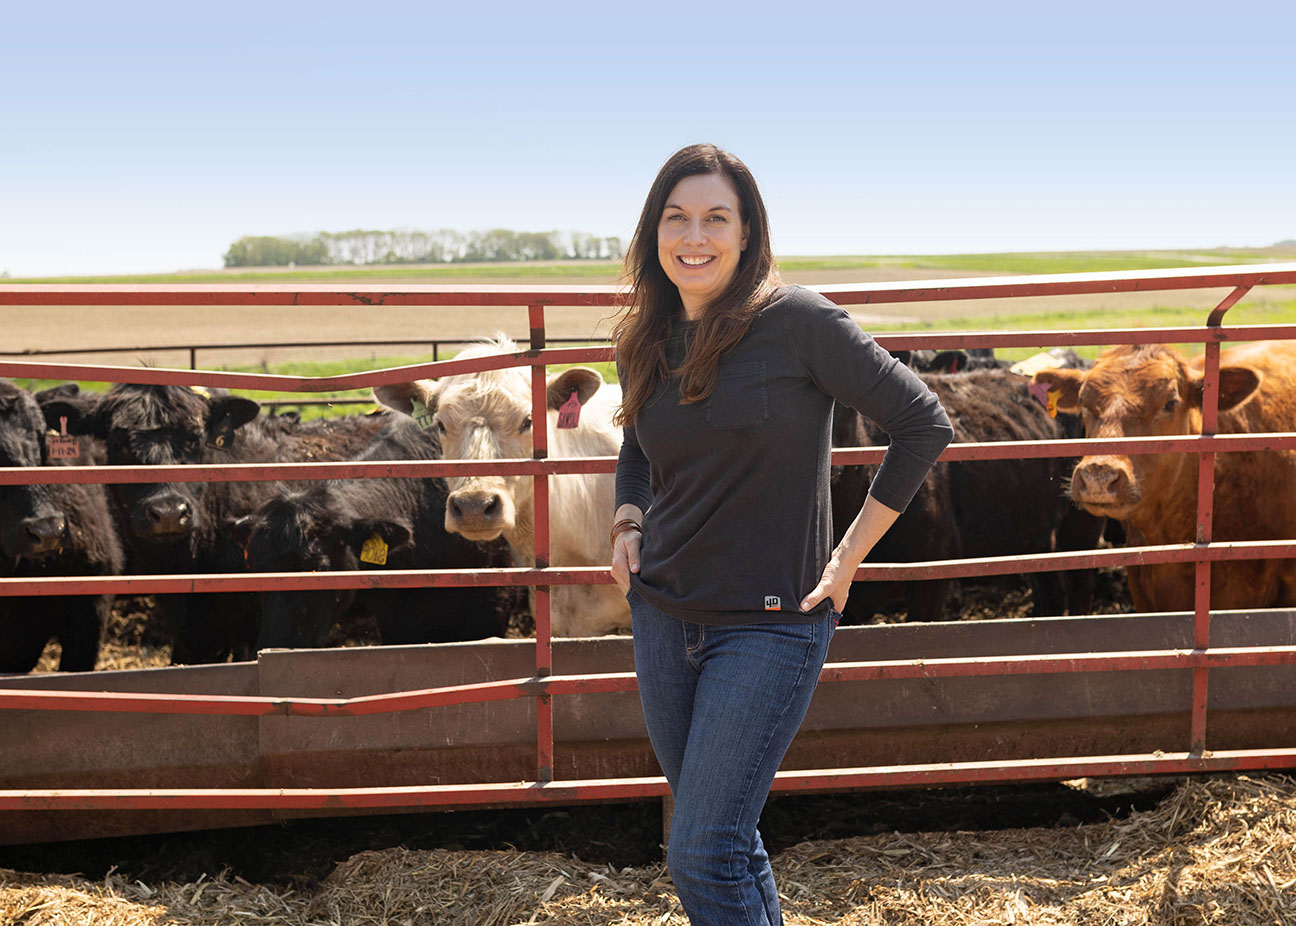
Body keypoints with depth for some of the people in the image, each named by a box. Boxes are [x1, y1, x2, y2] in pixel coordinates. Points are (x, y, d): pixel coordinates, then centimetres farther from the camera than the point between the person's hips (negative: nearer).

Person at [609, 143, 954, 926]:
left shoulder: (797, 320, -13)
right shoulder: (646, 342, 5)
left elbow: (925, 422, -10)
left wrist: (850, 553, -9)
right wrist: (629, 519, 5)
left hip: (770, 625, -6)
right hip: (663, 616, 6)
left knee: (703, 857, -8)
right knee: (726, 839, 16)